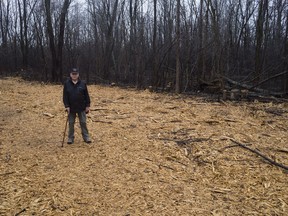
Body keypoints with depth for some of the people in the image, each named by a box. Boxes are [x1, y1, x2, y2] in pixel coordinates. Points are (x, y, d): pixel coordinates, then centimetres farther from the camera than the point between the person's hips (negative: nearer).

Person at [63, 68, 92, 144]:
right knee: (71, 123, 9)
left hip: (81, 107, 0)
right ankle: (70, 138, 20)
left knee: (83, 123, 5)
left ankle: (86, 137, 15)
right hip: (71, 108, 0)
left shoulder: (82, 83, -1)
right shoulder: (67, 84, -2)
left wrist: (88, 105, -1)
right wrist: (66, 106, -10)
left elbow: (86, 95, 2)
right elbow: (65, 96, -2)